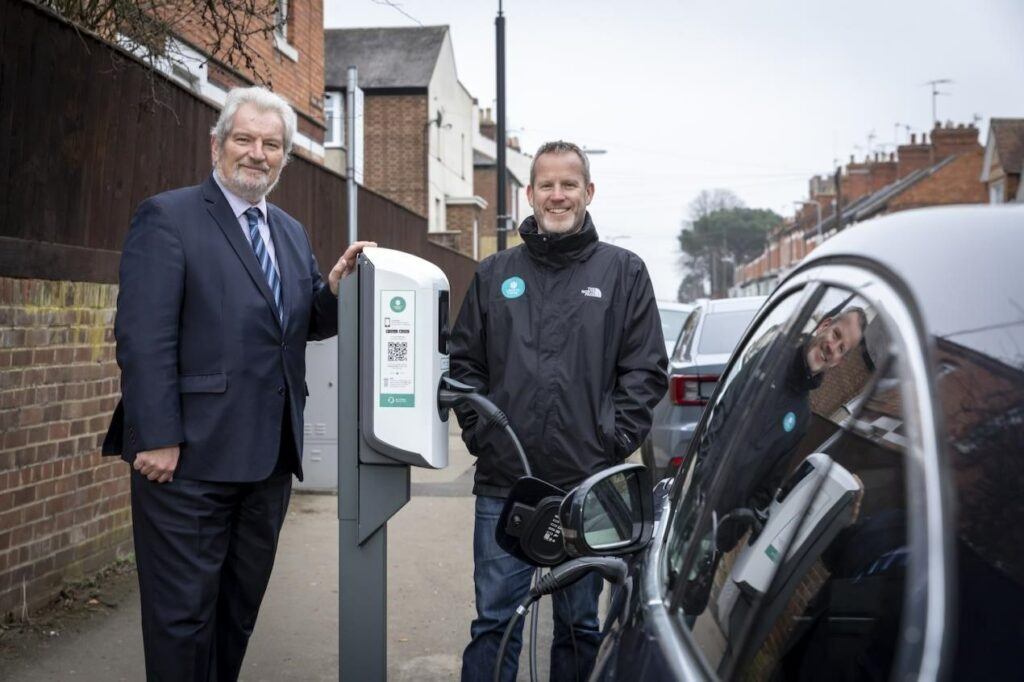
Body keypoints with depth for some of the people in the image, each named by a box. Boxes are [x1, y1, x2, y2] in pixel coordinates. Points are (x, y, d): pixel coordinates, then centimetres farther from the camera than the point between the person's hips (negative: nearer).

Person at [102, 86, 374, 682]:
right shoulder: (168, 217, -6)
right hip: (191, 455, -7)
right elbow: (143, 338, -13)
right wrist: (156, 439, -19)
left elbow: (310, 324, 17)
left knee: (241, 605, 16)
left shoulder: (291, 233, 16)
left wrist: (336, 285, -4)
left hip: (269, 454, 7)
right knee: (184, 611, 3)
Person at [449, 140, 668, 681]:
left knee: (579, 622, 12)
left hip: (588, 484, -1)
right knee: (494, 620, 5)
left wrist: (615, 442, -8)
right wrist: (479, 430, 0)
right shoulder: (495, 273, 11)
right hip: (503, 481, 1)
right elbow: (464, 362, 12)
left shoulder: (624, 272, 5)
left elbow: (646, 370, 1)